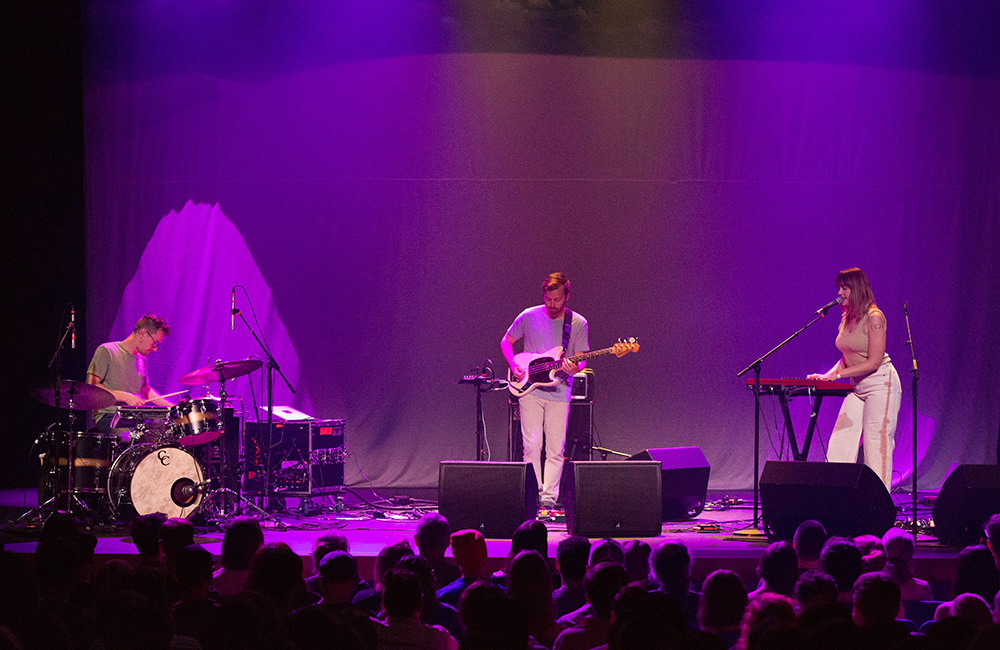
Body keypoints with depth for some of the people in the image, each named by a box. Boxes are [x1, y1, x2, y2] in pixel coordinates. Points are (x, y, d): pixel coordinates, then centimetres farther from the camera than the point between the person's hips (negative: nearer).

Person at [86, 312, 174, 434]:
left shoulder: (141, 359, 18)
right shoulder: (106, 351, -6)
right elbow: (91, 386, -14)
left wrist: (171, 406, 19)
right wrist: (126, 397, -20)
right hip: (107, 418, -8)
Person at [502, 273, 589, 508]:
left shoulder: (578, 324, 1)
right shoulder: (529, 316, 0)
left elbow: (580, 360, 4)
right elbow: (506, 342, 12)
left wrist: (574, 368, -19)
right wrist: (514, 367, -4)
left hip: (559, 393, 1)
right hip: (530, 390, -1)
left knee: (555, 450, -1)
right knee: (532, 444, -8)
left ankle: (549, 497, 5)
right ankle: (534, 493, -1)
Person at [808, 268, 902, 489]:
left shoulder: (874, 317, -14)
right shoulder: (846, 319, 9)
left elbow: (873, 362, -18)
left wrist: (837, 374, -20)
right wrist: (827, 375, 1)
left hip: (880, 383, -8)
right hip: (857, 387, 8)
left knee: (877, 445, -8)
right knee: (840, 443, -1)